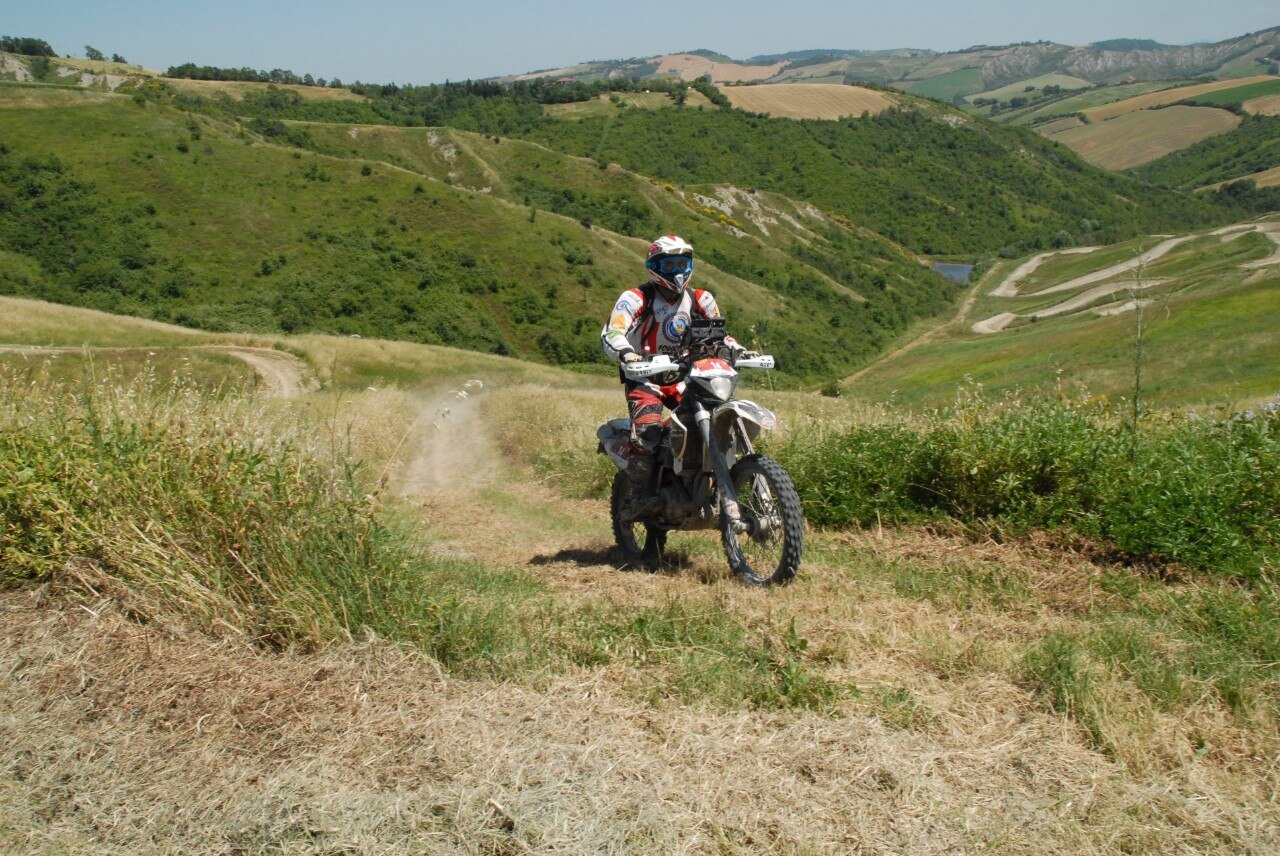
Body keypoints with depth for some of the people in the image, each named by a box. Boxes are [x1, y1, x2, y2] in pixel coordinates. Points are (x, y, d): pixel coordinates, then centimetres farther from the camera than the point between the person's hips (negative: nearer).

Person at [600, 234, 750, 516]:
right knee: (648, 426, -30)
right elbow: (611, 333, -21)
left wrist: (738, 350, -3)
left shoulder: (701, 300, 9)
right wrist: (626, 353, -42)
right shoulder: (637, 297, -8)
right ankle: (640, 496, -26)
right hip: (645, 374, -5)